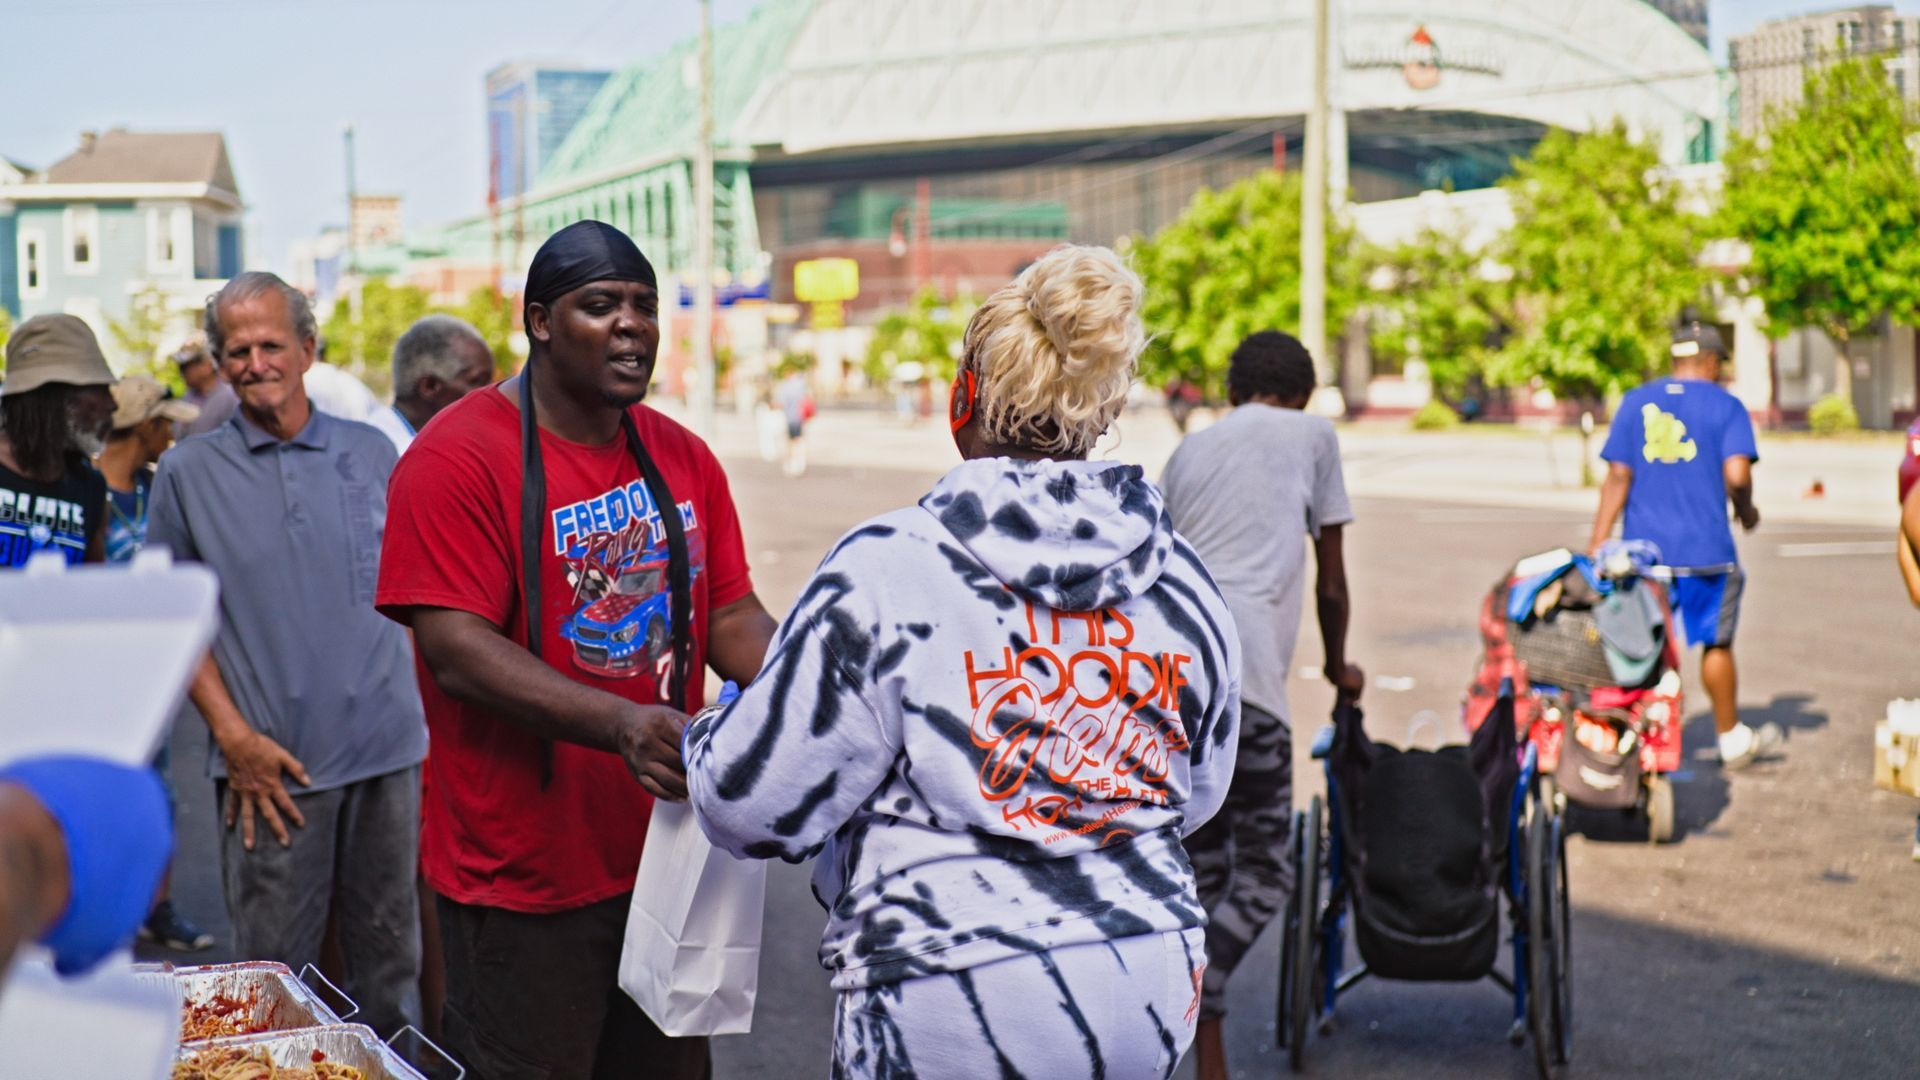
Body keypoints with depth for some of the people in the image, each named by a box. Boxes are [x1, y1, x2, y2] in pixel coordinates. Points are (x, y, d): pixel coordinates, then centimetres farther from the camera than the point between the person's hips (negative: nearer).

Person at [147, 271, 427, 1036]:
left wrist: (424, 715, 7)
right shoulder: (188, 472, 1)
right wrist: (233, 734, -9)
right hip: (271, 767, -2)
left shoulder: (371, 453, 6)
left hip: (387, 750, 2)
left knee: (390, 958, 12)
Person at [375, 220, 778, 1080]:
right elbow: (457, 651, -20)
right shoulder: (458, 458, -12)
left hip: (666, 856, 6)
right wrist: (622, 726, -32)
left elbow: (731, 615, 9)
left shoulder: (682, 459, 8)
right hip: (523, 879, -6)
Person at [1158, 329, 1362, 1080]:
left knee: (1201, 870, 14)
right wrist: (1338, 666, 35)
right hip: (1242, 669, -5)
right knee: (1262, 873, 2)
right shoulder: (1311, 434, 15)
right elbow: (1331, 579, 18)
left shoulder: (1189, 449, 27)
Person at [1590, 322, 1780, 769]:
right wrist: (1745, 511, 7)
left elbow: (1617, 478, 3)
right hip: (1706, 549, -2)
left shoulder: (1635, 402, 8)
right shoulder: (1726, 406, 0)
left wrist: (1596, 546, 2)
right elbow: (1737, 475, -14)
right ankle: (1733, 740, 26)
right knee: (1716, 644, 12)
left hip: (1642, 548, 2)